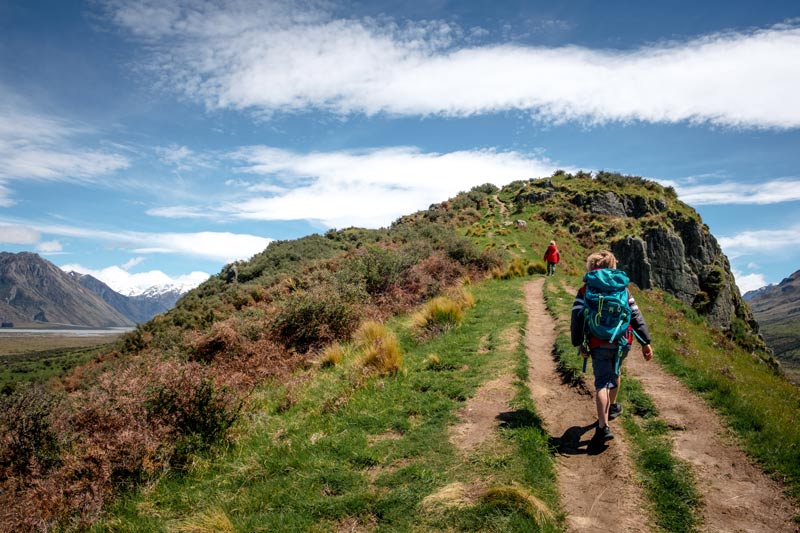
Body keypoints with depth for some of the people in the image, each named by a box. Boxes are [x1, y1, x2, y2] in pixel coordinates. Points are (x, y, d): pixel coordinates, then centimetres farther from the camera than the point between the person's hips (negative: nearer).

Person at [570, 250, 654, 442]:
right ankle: (612, 407, 48)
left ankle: (603, 426, -20)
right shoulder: (622, 289, 12)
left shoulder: (585, 291, 4)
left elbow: (577, 317, -5)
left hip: (599, 344, -3)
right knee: (614, 373, 29)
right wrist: (645, 342, 11)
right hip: (623, 342, 3)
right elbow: (636, 315, 10)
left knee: (602, 383, -6)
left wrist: (578, 343, 0)